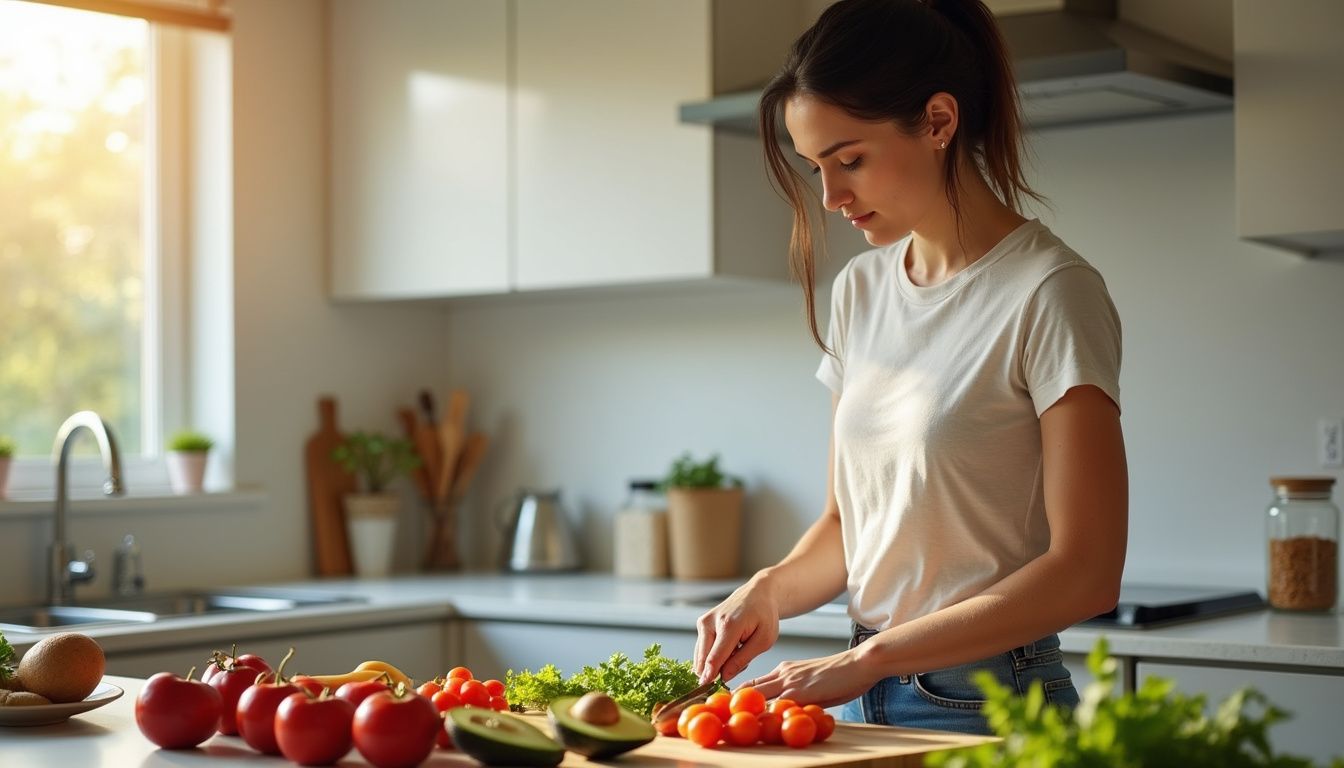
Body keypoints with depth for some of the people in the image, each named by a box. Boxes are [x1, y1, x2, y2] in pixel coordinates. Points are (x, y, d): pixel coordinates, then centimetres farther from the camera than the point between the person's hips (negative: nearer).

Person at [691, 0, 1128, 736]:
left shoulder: (1049, 294, -14)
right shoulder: (858, 289, 6)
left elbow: (1085, 573, -18)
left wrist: (864, 661, -20)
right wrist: (769, 591, -7)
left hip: (990, 704, -6)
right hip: (866, 700, 6)